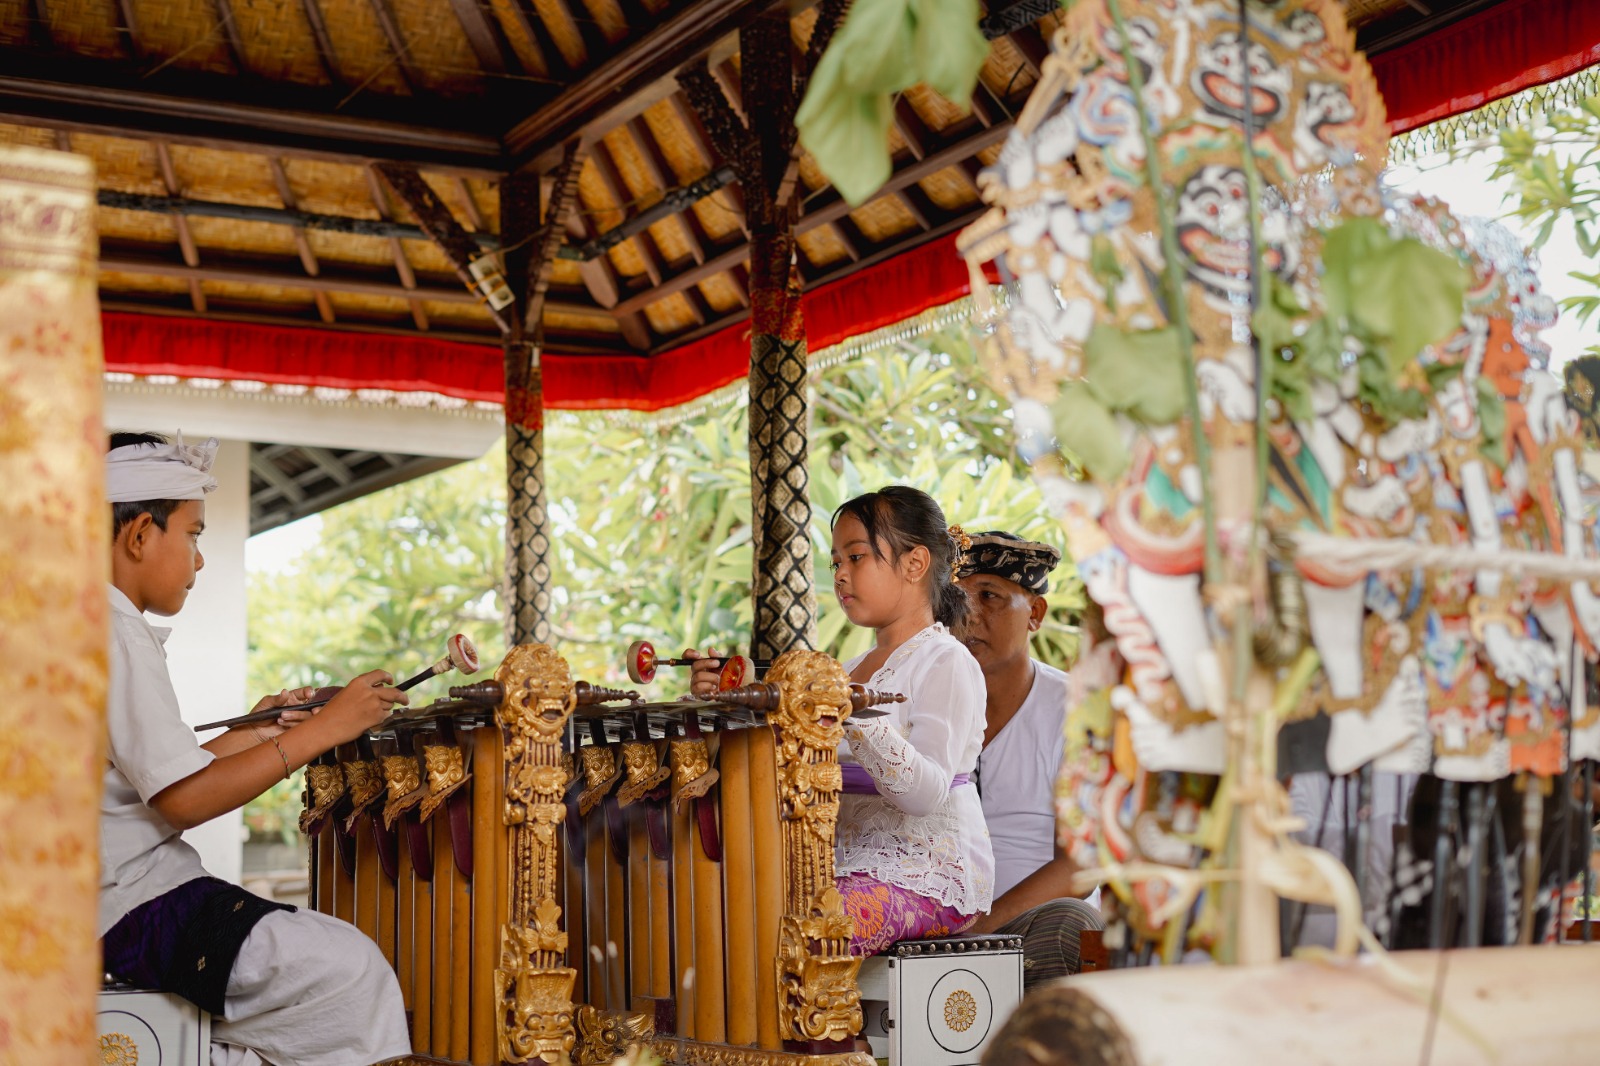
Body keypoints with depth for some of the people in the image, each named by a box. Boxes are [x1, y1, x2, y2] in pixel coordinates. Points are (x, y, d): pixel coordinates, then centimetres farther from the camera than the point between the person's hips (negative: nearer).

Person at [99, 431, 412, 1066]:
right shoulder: (115, 635, -16)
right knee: (351, 967, -19)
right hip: (131, 911, -11)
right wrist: (322, 730, -18)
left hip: (123, 894, 11)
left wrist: (248, 735, 16)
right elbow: (183, 800, -21)